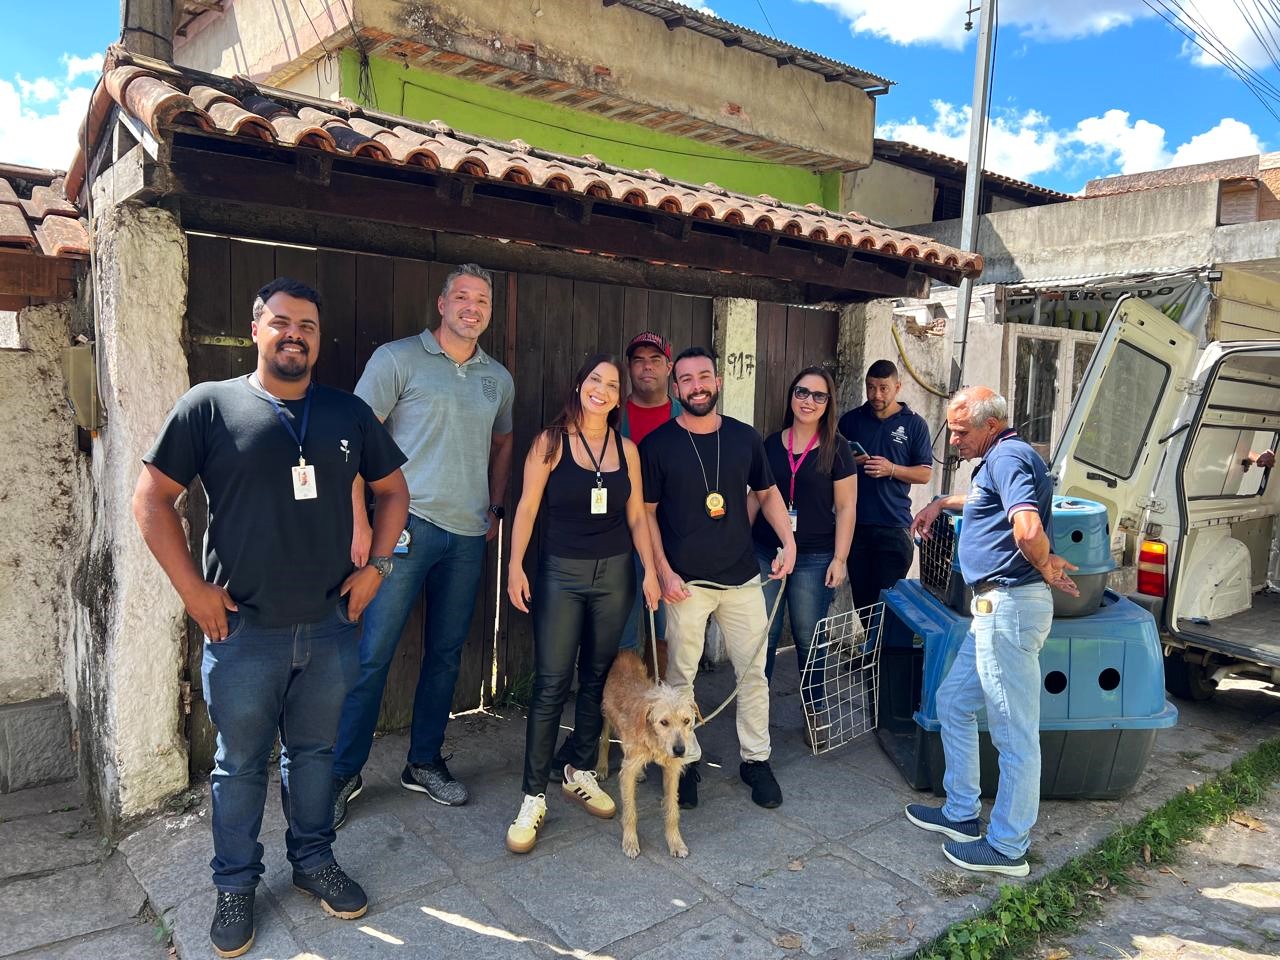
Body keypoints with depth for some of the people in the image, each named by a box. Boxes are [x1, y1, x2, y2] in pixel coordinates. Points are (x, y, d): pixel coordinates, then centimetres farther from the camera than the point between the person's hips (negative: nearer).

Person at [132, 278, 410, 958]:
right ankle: (236, 886, 33)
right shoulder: (209, 405, -5)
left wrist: (377, 564, 4)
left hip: (329, 627, 3)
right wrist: (191, 588, -8)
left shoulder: (349, 413, 4)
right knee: (240, 764, 14)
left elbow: (391, 489, 14)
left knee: (314, 752, 18)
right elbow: (152, 498, -4)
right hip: (243, 631, -2)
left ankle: (314, 860, 38)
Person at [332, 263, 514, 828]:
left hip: (469, 535, 5)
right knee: (374, 652, -2)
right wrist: (360, 523, -12)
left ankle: (424, 763, 27)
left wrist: (495, 510, 16)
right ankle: (343, 772, 14)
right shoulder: (398, 359, -3)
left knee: (446, 653, 12)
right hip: (408, 525, -5)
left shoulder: (498, 378, 13)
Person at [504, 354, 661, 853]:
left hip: (614, 573, 4)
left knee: (597, 678, 11)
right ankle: (534, 797, 5)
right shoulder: (551, 442, -2)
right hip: (561, 573, -3)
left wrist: (650, 569, 2)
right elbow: (527, 507, -5)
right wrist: (515, 566, -13)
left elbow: (636, 516, 9)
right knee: (551, 684, -4)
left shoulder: (626, 449, 7)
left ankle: (579, 772, 29)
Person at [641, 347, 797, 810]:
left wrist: (788, 543, 1)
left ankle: (756, 759, 25)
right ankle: (685, 761, 24)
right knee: (681, 675, 6)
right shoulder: (657, 444, -4)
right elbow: (646, 512, -2)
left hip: (743, 577, 3)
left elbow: (767, 492, 14)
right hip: (685, 581, -2)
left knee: (753, 671, 8)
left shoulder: (744, 438, 4)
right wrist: (663, 571, -9)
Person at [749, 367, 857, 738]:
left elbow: (846, 506, -3)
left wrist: (840, 559, -7)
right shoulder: (771, 444, 7)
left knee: (808, 638, 6)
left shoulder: (836, 449, -2)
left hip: (814, 559, -2)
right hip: (765, 553, 3)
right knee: (763, 634, 7)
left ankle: (815, 714, 23)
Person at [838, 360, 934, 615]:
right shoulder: (851, 420, 8)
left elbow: (925, 473, 2)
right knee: (861, 596, 9)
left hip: (894, 525, -2)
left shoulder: (914, 424, 3)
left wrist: (891, 469, -15)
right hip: (855, 523, 2)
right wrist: (849, 462, -8)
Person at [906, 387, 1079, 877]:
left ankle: (1008, 847, 13)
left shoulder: (1008, 457, -15)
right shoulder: (999, 459, 18)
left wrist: (1046, 568, -14)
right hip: (995, 608, 11)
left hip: (1009, 607, -11)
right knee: (952, 702, 19)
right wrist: (942, 502, 36)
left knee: (1015, 734, 1)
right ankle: (961, 814, 31)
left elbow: (1028, 528, -31)